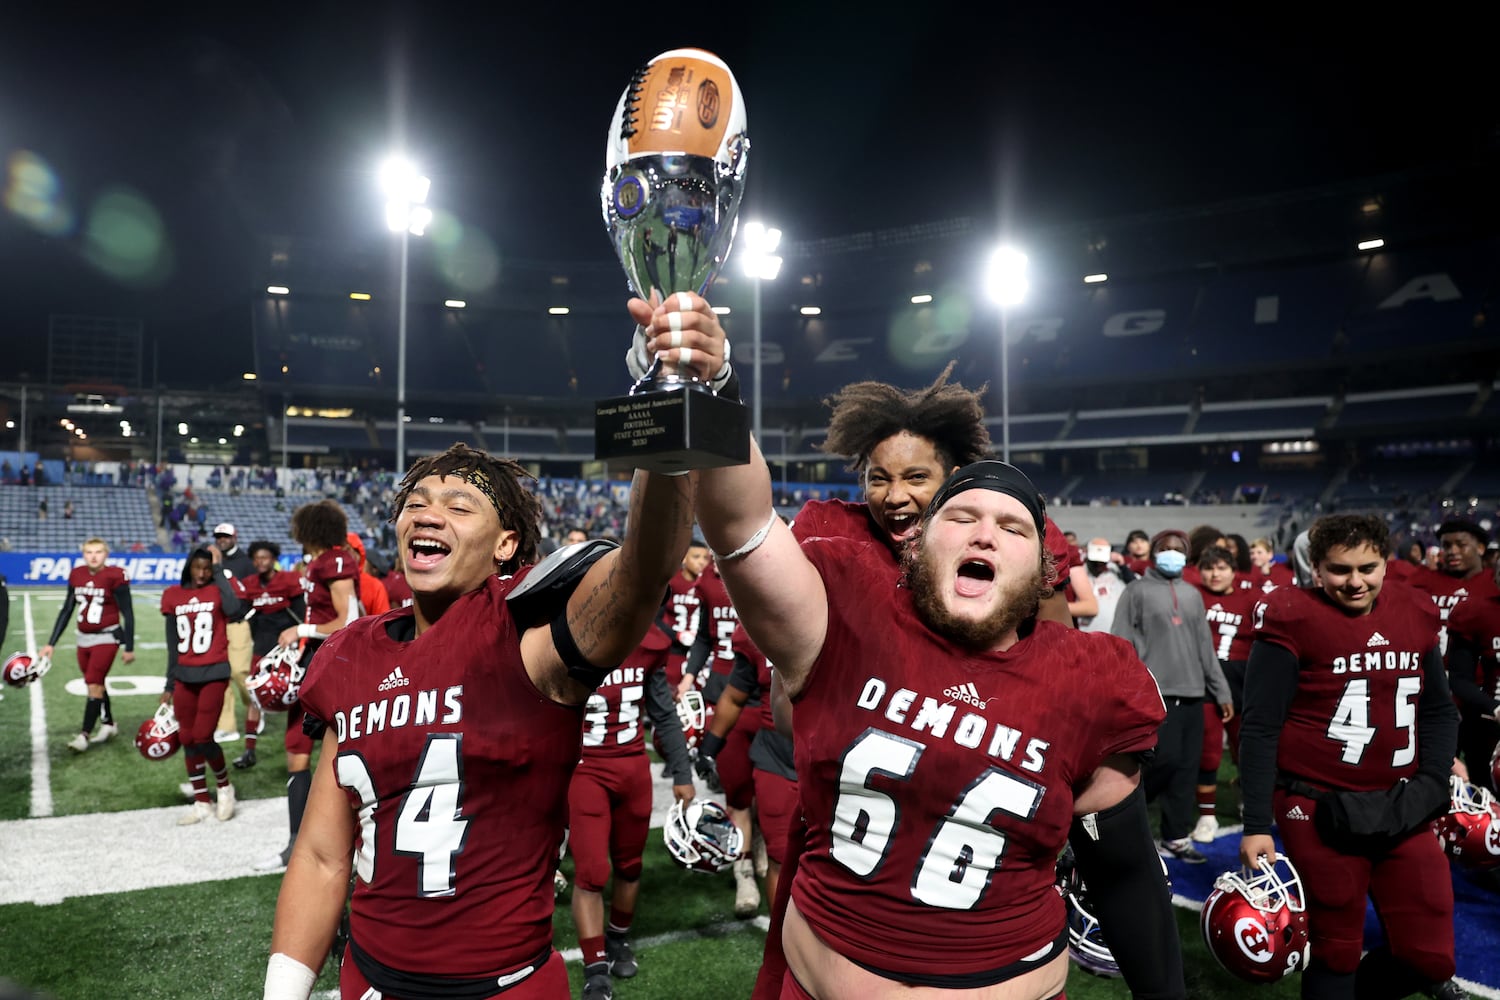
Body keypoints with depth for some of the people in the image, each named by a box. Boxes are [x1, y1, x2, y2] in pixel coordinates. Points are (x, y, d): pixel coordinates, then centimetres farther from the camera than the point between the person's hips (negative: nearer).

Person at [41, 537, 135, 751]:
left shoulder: (114, 577, -13)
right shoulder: (76, 575, 2)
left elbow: (128, 614, -8)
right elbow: (66, 611, 12)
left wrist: (129, 648, -7)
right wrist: (51, 643, 10)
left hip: (107, 638, -6)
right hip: (84, 639, 6)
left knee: (94, 685, -9)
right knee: (97, 685, 14)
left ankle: (84, 735, -2)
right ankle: (109, 725, 31)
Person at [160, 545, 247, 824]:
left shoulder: (219, 589, -3)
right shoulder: (173, 596, 7)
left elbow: (234, 610, -27)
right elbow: (173, 644, 12)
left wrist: (220, 571, -19)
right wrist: (169, 684, 13)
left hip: (213, 673, -5)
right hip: (184, 676, 5)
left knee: (202, 737, -8)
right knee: (187, 739, 7)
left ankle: (225, 786, 17)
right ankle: (202, 803, 19)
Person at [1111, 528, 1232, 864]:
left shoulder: (1192, 594, 16)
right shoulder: (1138, 591, -1)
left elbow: (1205, 647, 19)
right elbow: (1121, 646, -5)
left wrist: (1221, 692, 16)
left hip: (1192, 693, 6)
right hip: (1155, 692, -6)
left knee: (1187, 766, 5)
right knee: (1166, 758, -13)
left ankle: (1176, 837, 16)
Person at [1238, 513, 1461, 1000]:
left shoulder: (1415, 616, 4)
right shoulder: (1293, 620, -14)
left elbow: (1439, 711, 16)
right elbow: (1260, 728, -13)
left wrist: (1432, 784, 2)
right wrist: (1256, 825, -15)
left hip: (1403, 810, 5)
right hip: (1322, 811, -5)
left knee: (1431, 955, 9)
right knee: (1337, 950, 8)